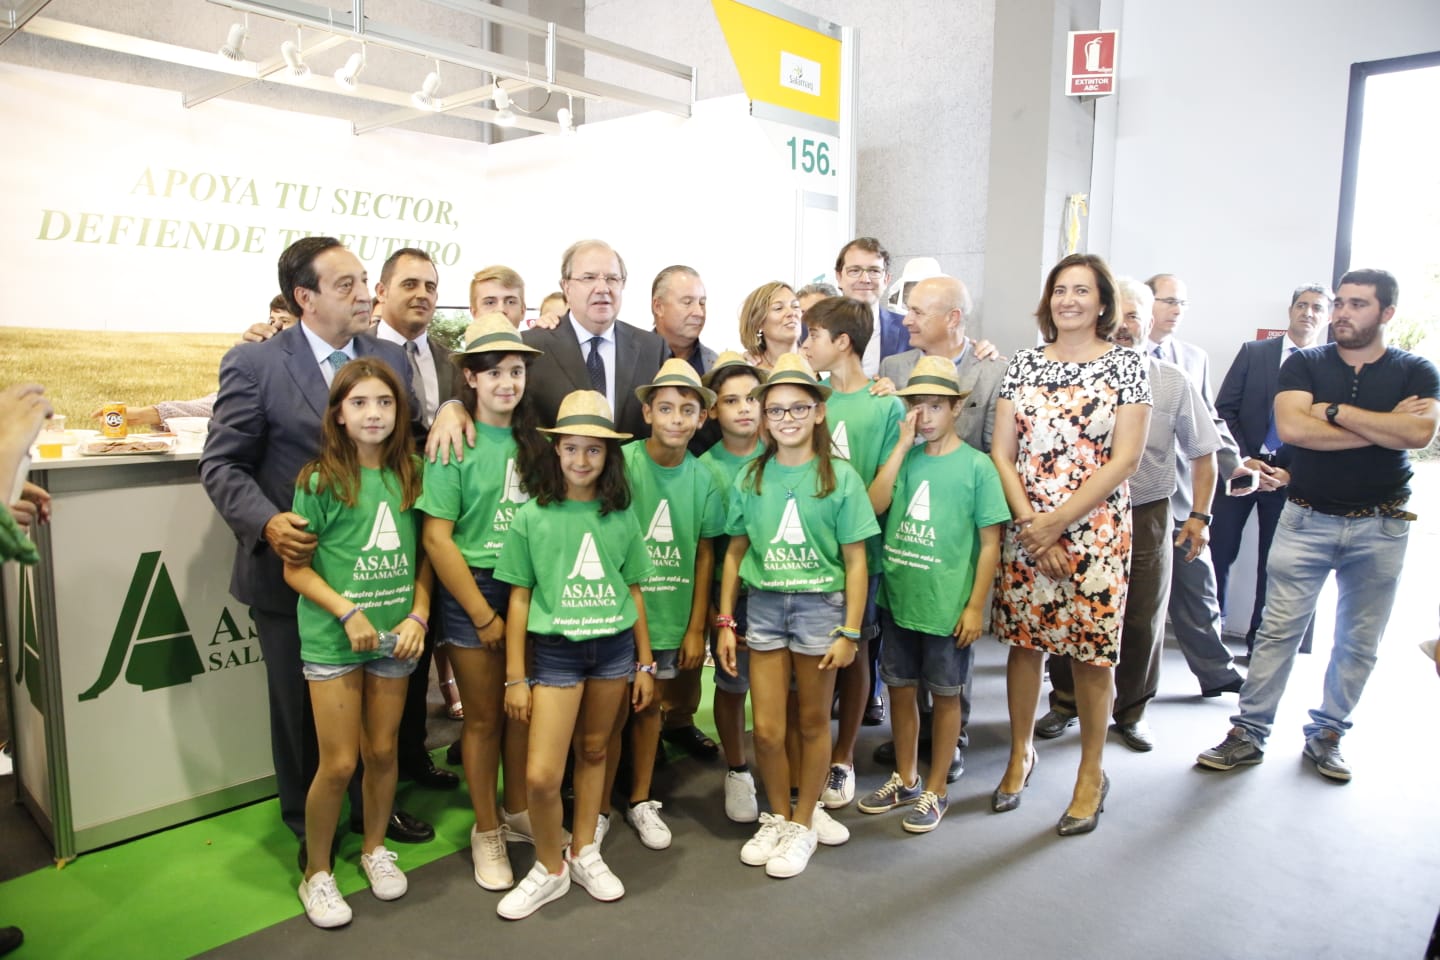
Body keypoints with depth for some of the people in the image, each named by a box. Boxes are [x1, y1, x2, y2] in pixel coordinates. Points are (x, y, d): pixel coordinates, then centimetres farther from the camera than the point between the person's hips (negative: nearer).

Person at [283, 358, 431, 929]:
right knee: (338, 763, 2)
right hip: (332, 638, -3)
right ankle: (316, 874, 24)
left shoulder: (411, 475, 1)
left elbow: (424, 556, 6)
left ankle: (374, 848, 38)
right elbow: (295, 568, -7)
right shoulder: (320, 480, -8)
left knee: (382, 751, 14)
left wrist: (418, 615, -7)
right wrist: (348, 612, -18)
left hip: (395, 635, 3)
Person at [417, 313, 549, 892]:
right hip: (471, 590, -4)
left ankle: (517, 812, 35)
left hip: (528, 587, 4)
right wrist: (484, 615, -12)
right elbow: (437, 537, -14)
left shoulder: (532, 441, 4)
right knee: (484, 716, 8)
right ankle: (486, 831, 26)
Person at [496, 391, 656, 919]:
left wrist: (645, 663, 10)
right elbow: (520, 598, -1)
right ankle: (549, 869, 19)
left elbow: (633, 592, 9)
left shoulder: (621, 517, 3)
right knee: (541, 776, -6)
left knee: (594, 751, 13)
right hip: (555, 651, -2)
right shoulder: (531, 516, -3)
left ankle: (584, 853, 34)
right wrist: (515, 677, -1)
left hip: (614, 647, 2)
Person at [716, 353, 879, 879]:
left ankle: (804, 825, 29)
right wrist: (725, 623, 5)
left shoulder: (839, 477, -5)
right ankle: (778, 817, 29)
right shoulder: (750, 478, 3)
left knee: (812, 722, 10)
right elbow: (735, 552, 7)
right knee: (767, 729, 5)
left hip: (821, 603, -2)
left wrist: (850, 632, -7)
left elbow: (855, 560, -4)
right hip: (764, 604, 2)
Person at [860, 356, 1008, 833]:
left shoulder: (976, 465, -7)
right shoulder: (904, 457, 4)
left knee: (944, 695, 11)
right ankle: (905, 779, 35)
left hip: (947, 606, -4)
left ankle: (936, 789, 28)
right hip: (897, 598, 4)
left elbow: (990, 542, -6)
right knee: (900, 687, 16)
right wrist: (903, 445, -13)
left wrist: (976, 606, -8)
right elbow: (873, 504, -13)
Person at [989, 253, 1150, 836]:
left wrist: (1058, 521, -13)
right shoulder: (1024, 365, 7)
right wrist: (1030, 525, -9)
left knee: (1091, 652, 4)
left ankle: (1091, 775, 23)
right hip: (1025, 527, 3)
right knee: (1022, 641, 9)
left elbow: (1125, 460, -8)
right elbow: (1001, 453, 3)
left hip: (1095, 530, -2)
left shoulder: (1125, 366, -1)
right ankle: (1020, 754, 29)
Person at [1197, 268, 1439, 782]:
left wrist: (1334, 411, -16)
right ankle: (1249, 733, 6)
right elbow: (1291, 427, -17)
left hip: (1380, 525, 1)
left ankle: (1326, 734, 24)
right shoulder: (1305, 364, 1)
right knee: (1278, 629, -1)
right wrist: (1385, 426, -14)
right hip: (1307, 519, -1)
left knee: (1358, 641, 9)